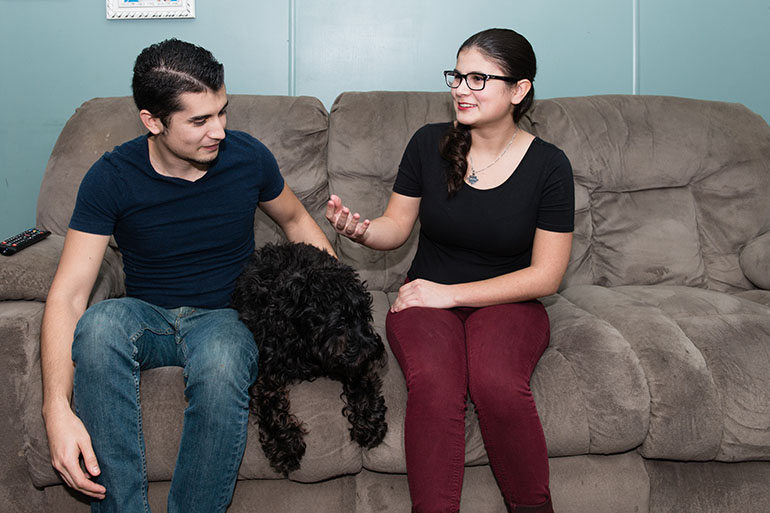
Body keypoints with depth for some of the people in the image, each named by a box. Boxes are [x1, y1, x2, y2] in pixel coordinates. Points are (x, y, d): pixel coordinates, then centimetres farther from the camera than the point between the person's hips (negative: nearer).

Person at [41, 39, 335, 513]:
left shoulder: (248, 158, -7)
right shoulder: (111, 178, -12)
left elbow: (296, 220, 15)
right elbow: (66, 297, -17)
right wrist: (58, 411, -31)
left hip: (225, 317, 0)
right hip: (146, 317, 1)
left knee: (221, 362, -38)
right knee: (100, 324, -36)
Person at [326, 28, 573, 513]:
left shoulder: (548, 165, -6)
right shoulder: (430, 143, 0)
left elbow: (545, 276, -6)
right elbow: (397, 227, 9)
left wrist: (450, 293, -12)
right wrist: (360, 228, -16)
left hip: (506, 302, -1)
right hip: (426, 298, 2)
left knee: (497, 383, -33)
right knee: (434, 382, -32)